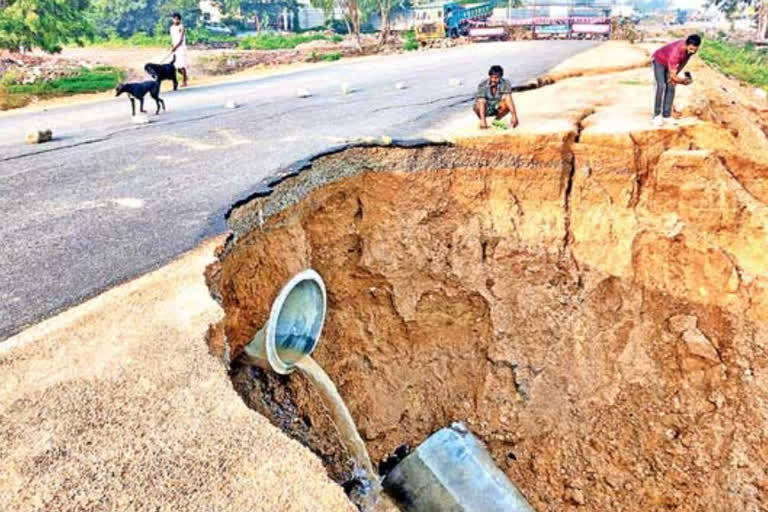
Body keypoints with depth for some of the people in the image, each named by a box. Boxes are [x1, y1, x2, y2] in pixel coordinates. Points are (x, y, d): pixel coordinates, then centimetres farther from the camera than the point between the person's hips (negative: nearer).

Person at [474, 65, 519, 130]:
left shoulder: (505, 83, -20)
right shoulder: (482, 85, -24)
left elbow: (509, 99, -32)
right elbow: (481, 102, -36)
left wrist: (514, 116, -45)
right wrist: (483, 120, -49)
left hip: (497, 108, 2)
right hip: (486, 110, -1)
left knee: (507, 105, -30)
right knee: (478, 105, -34)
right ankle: (482, 122, -2)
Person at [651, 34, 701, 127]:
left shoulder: (691, 48, -23)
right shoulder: (675, 52, -43)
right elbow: (672, 76, -38)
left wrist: (675, 75, -8)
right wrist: (683, 81, -28)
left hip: (671, 63, 6)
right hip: (659, 61, -6)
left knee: (671, 87, -5)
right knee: (661, 86, -23)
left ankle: (666, 115, -2)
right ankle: (657, 115, -18)